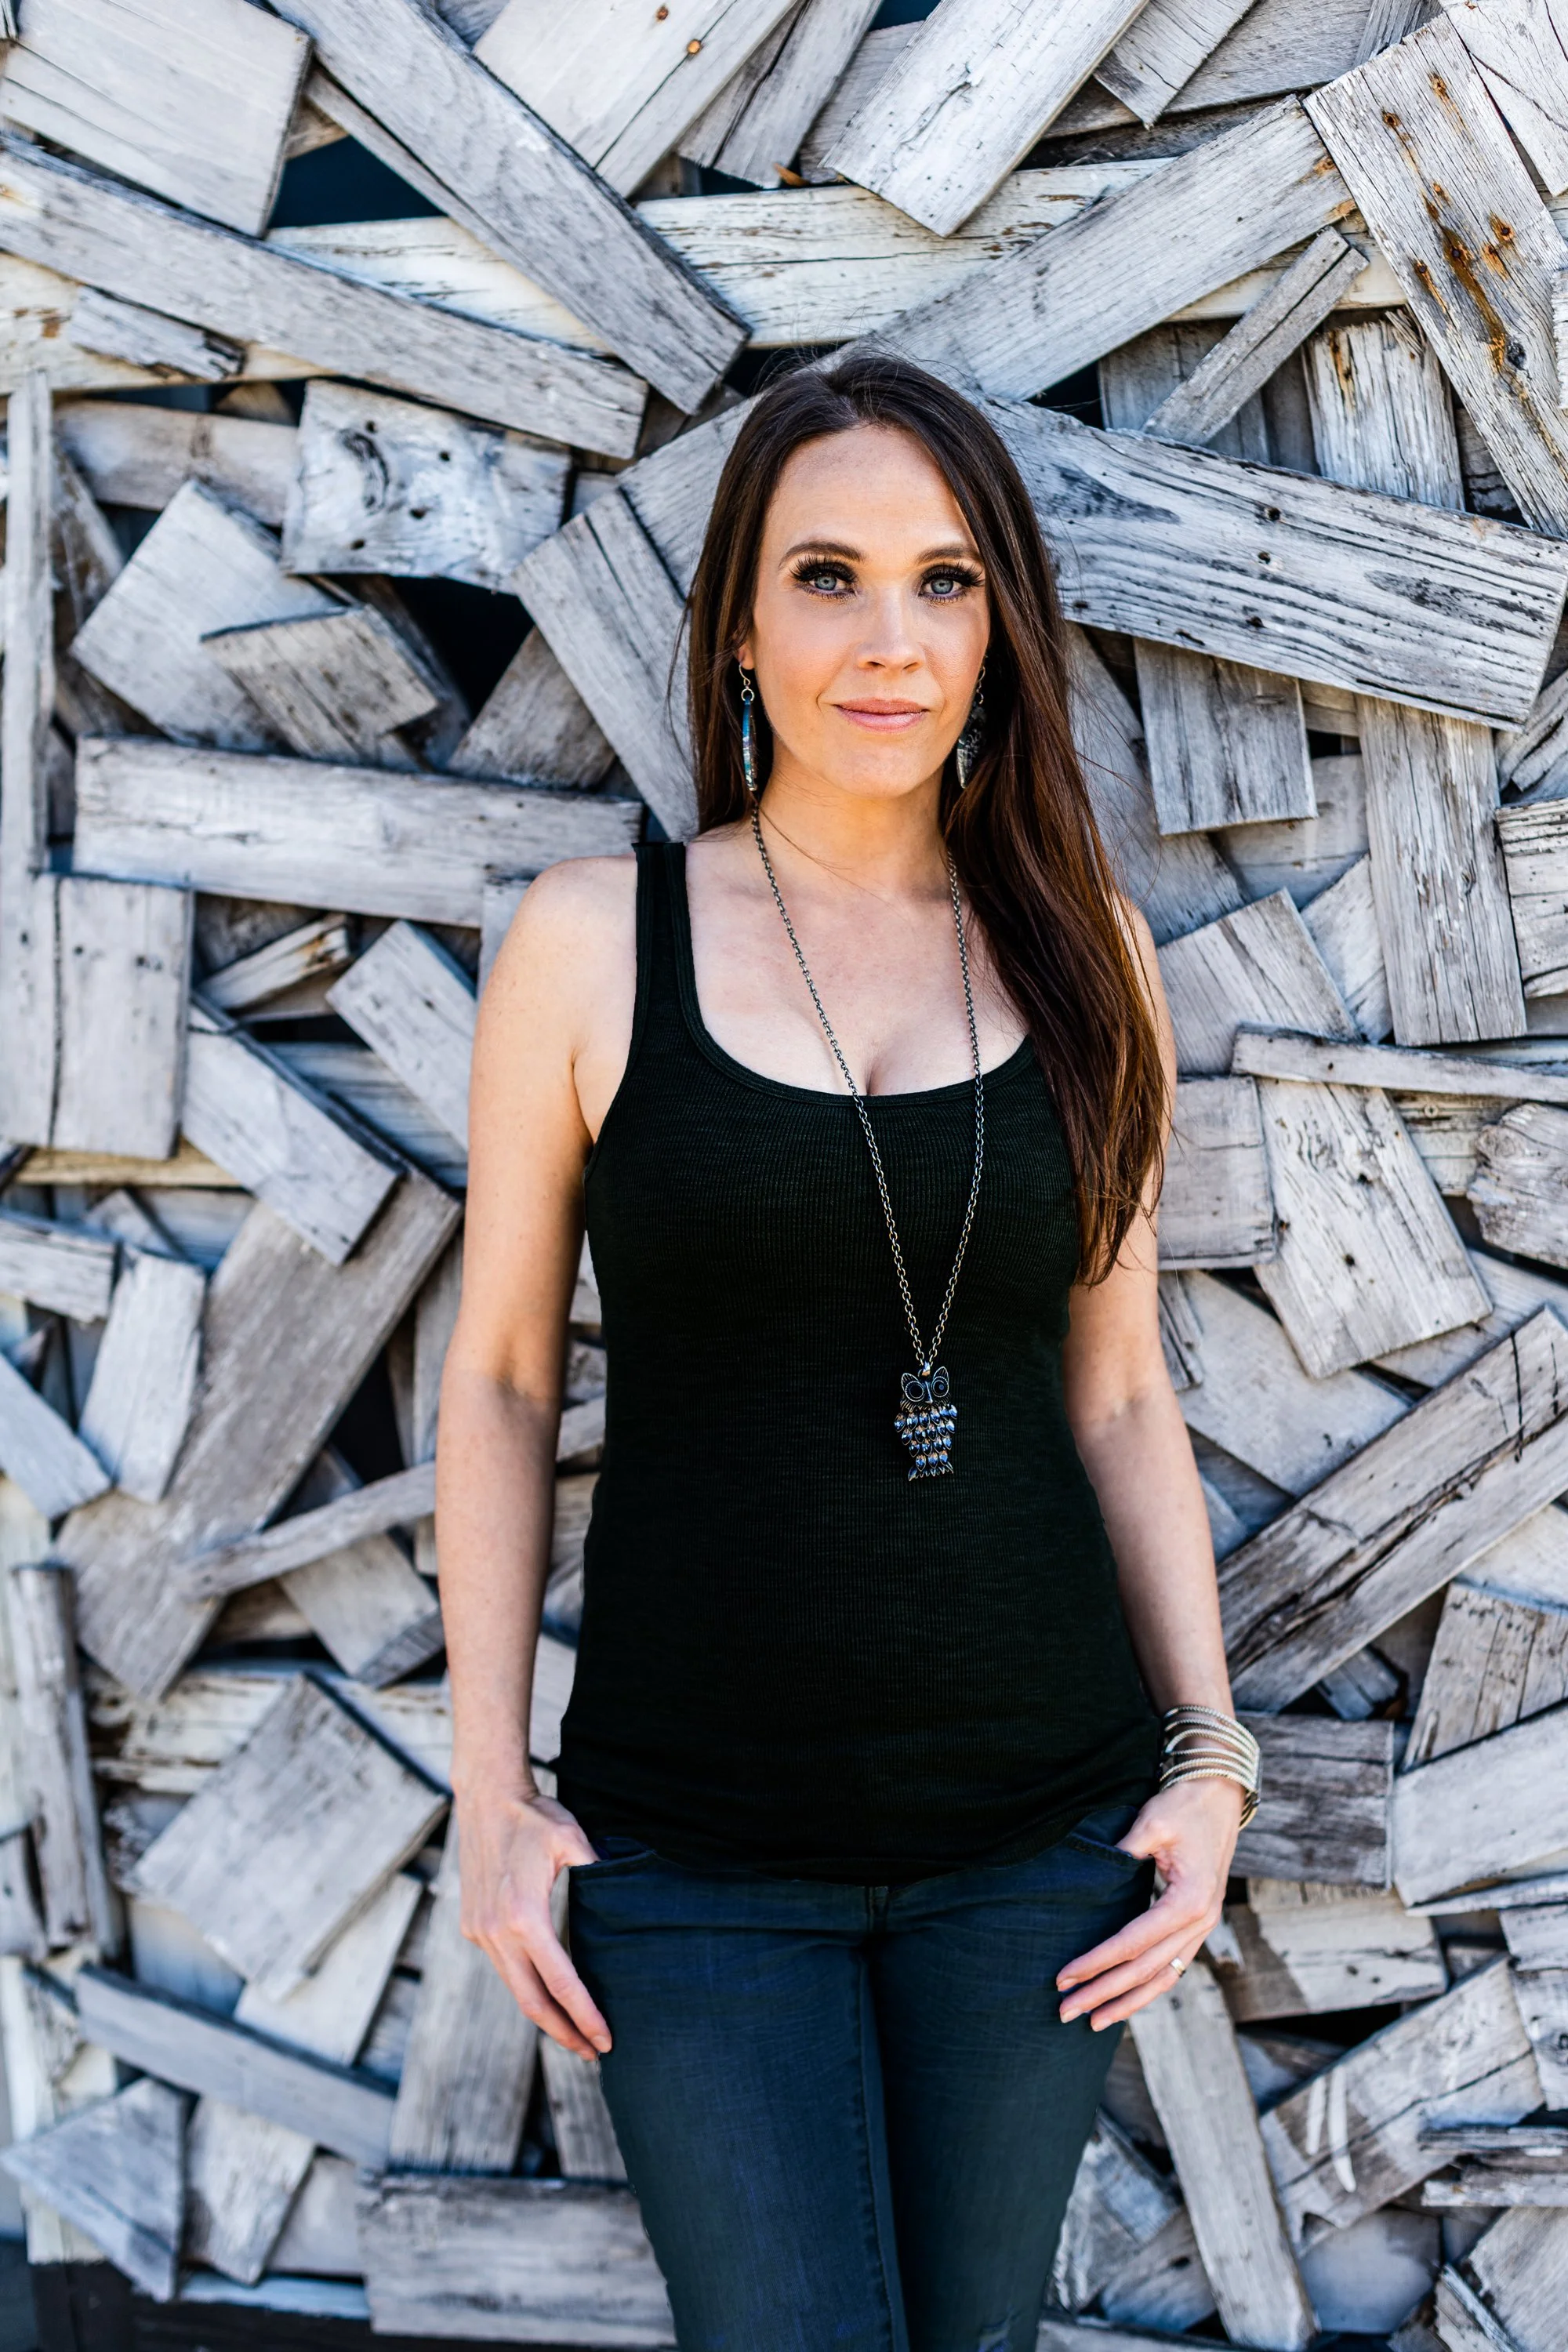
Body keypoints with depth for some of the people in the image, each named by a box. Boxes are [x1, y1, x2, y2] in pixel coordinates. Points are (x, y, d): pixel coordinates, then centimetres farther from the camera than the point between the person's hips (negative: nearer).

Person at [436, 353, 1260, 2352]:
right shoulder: (594, 944, -4)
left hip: (1042, 1831, 3)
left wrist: (1209, 1752, 2)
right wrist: (491, 1793, -3)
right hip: (697, 1848, -2)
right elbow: (499, 1375, 0)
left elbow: (1118, 1388, 8)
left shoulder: (1079, 954, 3)